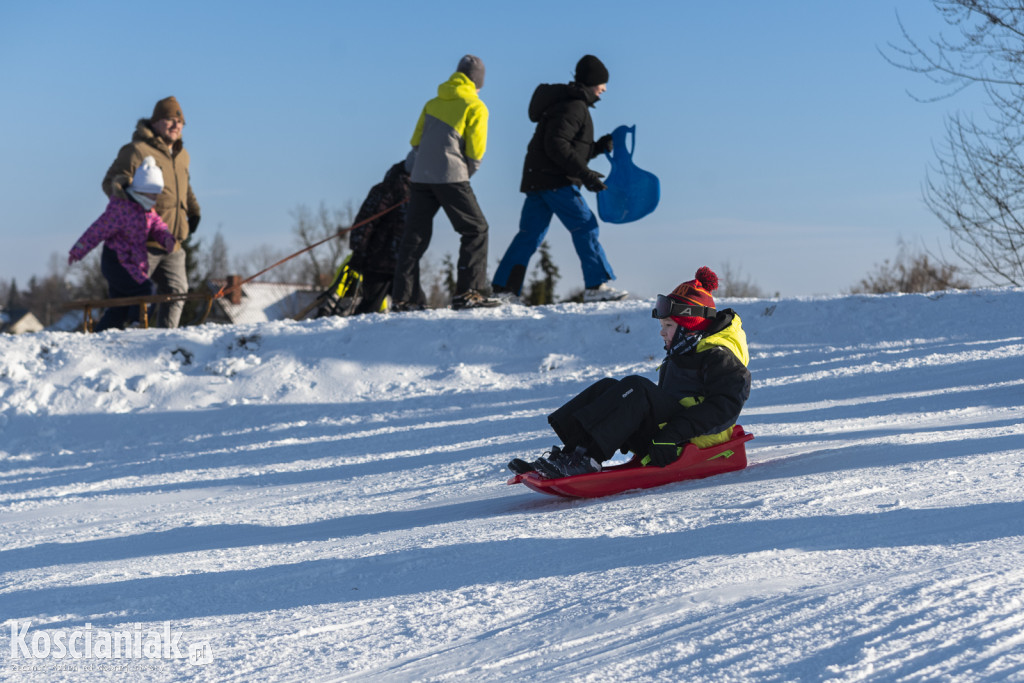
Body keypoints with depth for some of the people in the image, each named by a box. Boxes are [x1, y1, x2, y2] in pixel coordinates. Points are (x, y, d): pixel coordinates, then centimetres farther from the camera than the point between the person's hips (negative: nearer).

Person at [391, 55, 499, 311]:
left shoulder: (432, 104, 17)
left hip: (421, 175, 6)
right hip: (451, 176, -6)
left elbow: (416, 140, 17)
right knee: (476, 230, 2)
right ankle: (468, 292, -9)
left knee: (415, 235, 9)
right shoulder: (476, 107, 0)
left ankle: (401, 297, 6)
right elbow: (476, 151, -4)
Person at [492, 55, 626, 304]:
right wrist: (585, 174, -22)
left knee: (529, 235, 8)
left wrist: (600, 146, 13)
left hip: (537, 179, 10)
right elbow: (556, 146, -21)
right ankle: (597, 286, -8)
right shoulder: (573, 106, -11)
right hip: (555, 180, -10)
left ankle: (502, 289, 8)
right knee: (585, 227, -7)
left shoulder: (575, 105, 23)